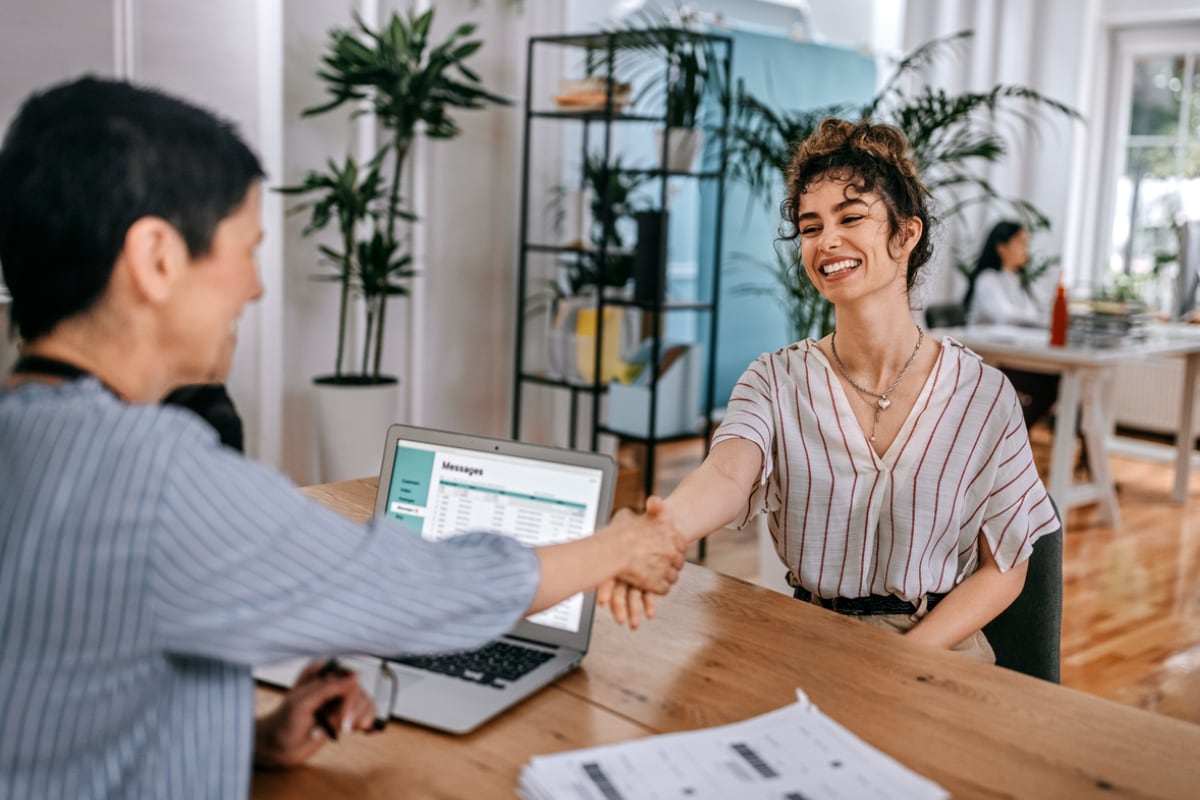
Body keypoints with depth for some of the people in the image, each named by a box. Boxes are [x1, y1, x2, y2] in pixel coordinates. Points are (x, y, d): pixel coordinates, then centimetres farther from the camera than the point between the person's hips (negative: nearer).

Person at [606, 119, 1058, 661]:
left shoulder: (982, 395, -4)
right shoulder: (775, 382, -2)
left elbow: (1005, 569, 1)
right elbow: (728, 473, -24)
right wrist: (661, 528, -48)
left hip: (937, 649, -1)